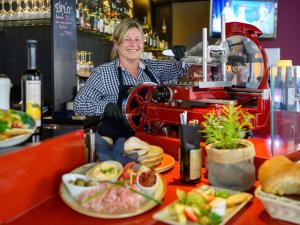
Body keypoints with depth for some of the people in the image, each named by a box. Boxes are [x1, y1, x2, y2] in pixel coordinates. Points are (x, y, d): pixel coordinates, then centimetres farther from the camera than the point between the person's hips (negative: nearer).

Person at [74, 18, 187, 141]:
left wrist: (181, 57, -10)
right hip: (116, 142, -3)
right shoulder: (102, 73, -2)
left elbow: (180, 68, 12)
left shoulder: (153, 67, 11)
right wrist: (104, 106, -18)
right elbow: (79, 104, -1)